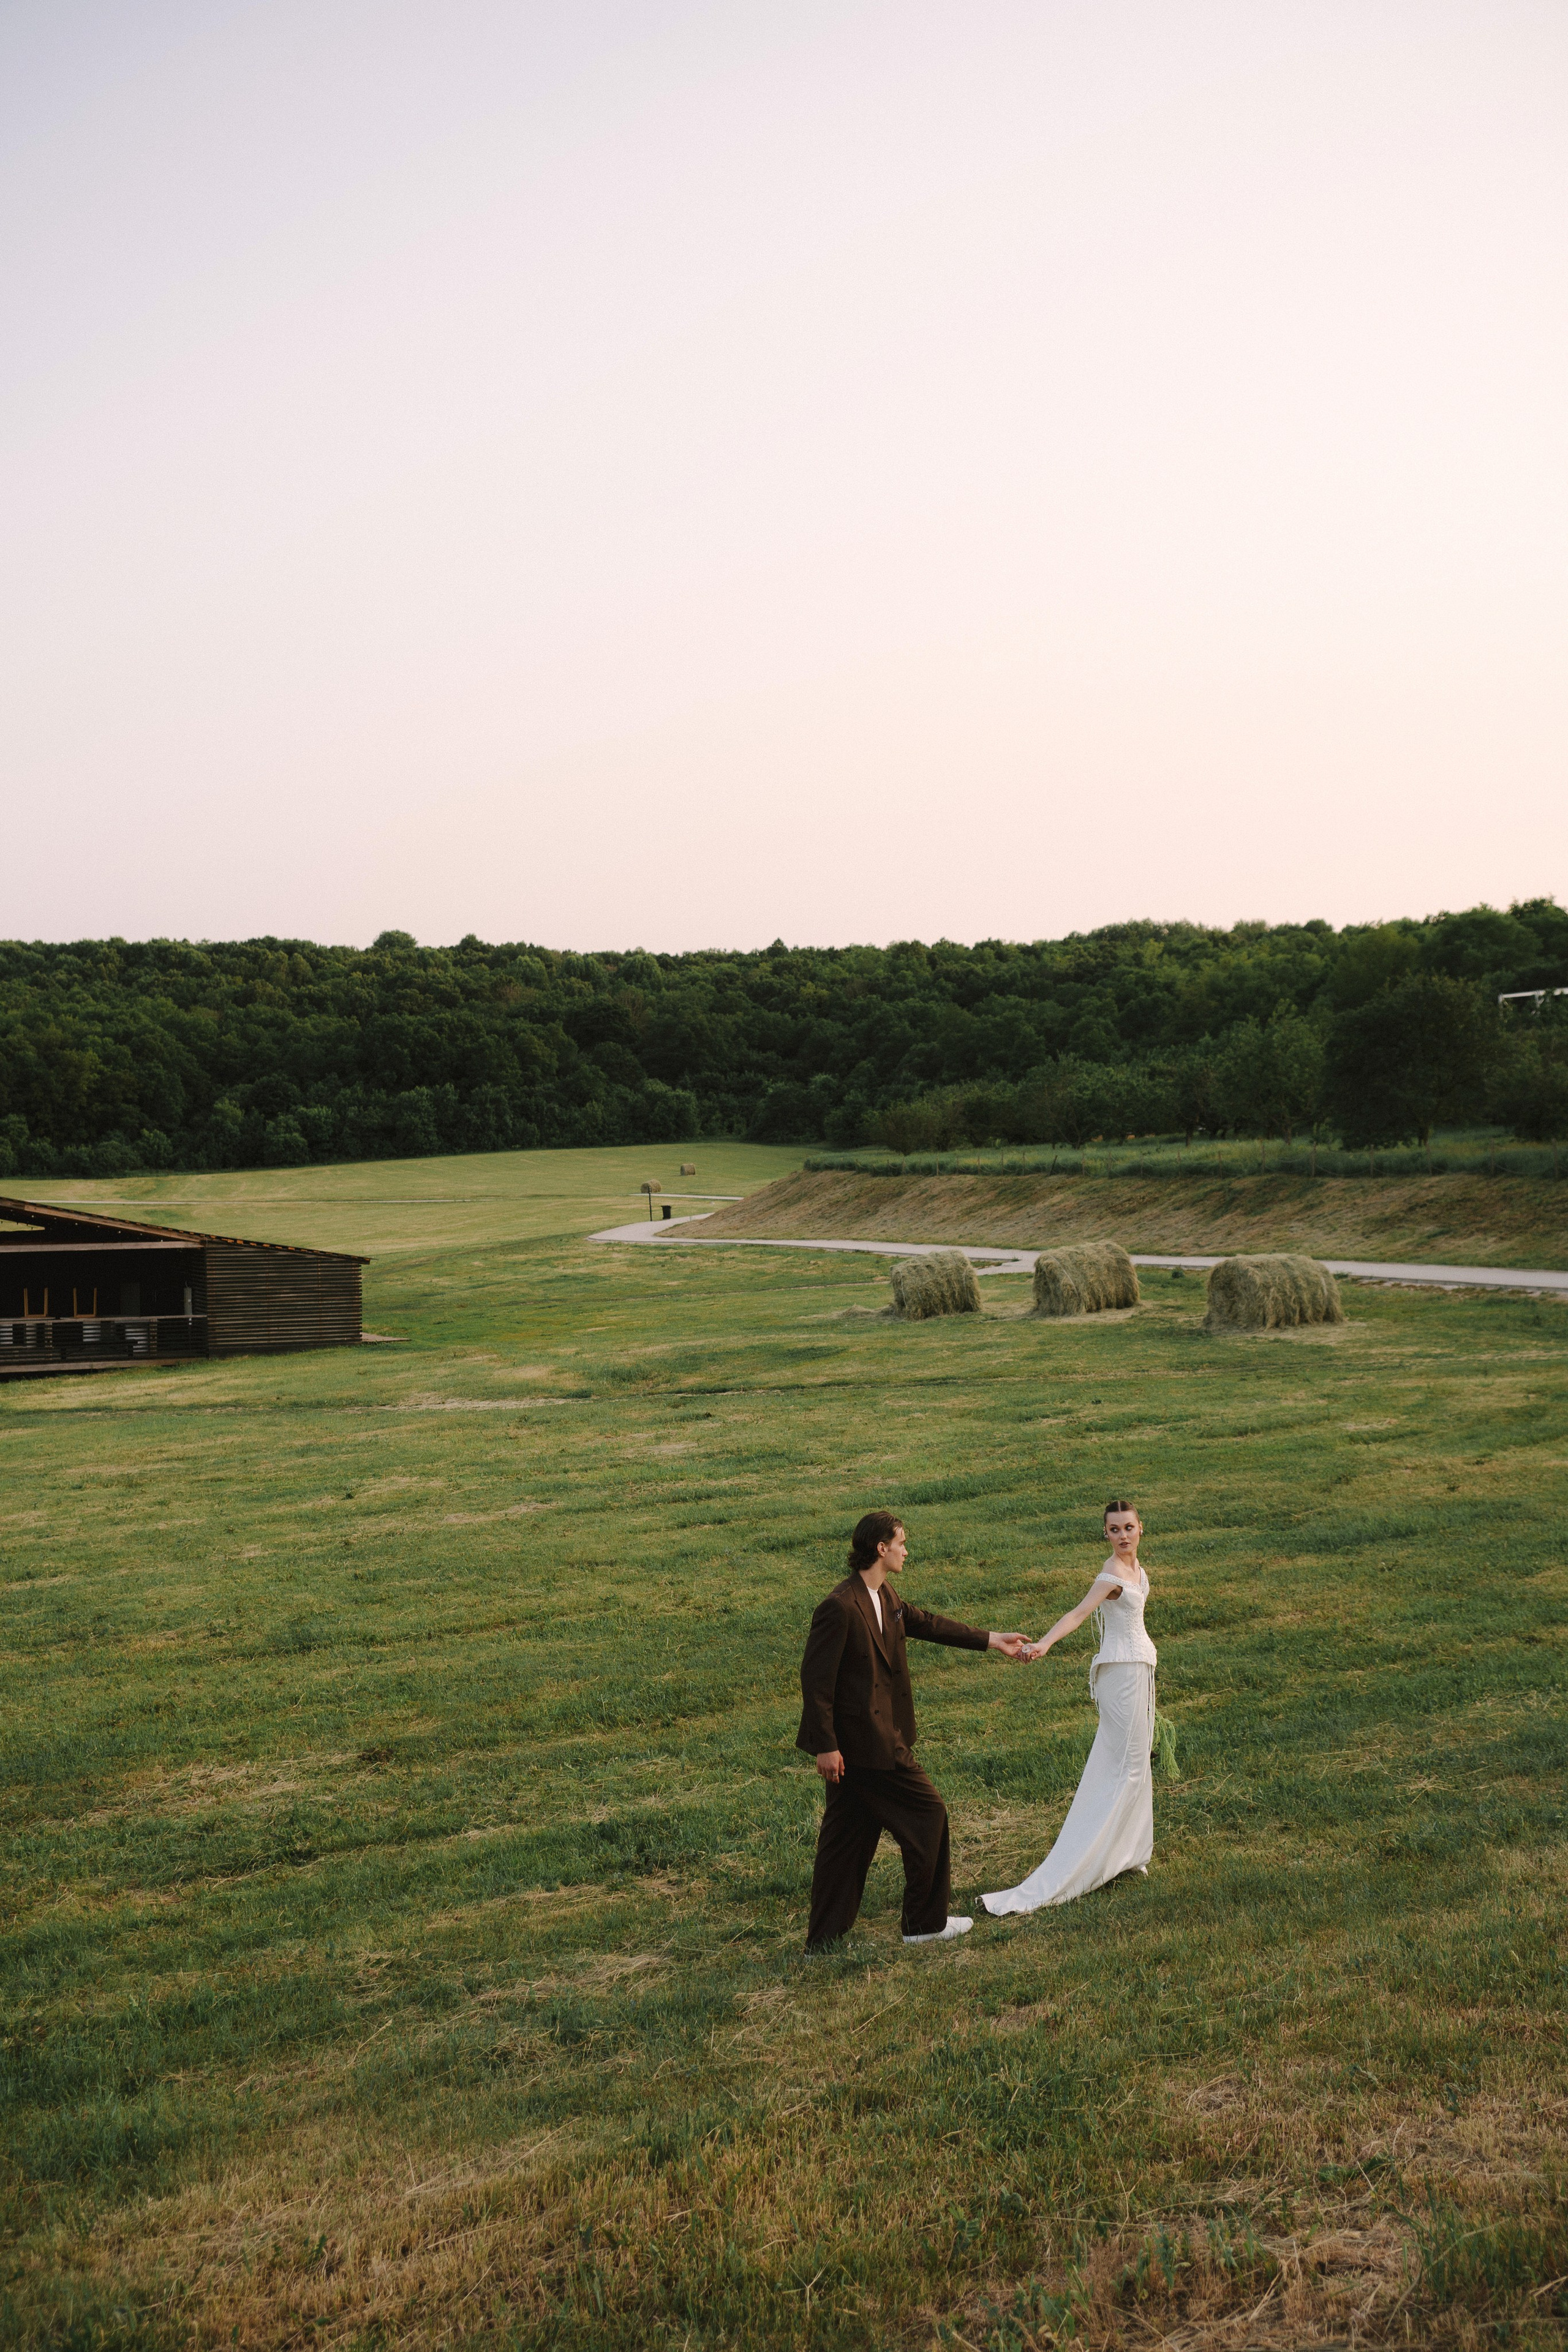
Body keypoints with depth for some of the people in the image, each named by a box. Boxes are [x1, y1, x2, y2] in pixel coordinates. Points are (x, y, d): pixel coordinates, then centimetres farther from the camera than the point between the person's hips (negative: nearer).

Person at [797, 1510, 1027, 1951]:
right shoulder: (840, 1607, -22)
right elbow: (815, 1679, -21)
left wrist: (990, 1641, 27)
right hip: (868, 1742, -10)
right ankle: (926, 1923, 17)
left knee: (846, 1838, 14)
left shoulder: (885, 1597, 8)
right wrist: (825, 1745, -22)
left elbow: (926, 1623, 23)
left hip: (864, 1738, 10)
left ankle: (824, 1939, 21)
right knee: (927, 1815, 3)